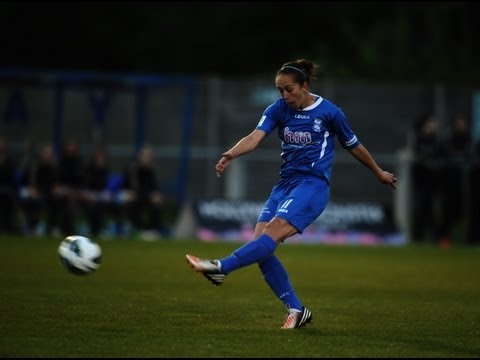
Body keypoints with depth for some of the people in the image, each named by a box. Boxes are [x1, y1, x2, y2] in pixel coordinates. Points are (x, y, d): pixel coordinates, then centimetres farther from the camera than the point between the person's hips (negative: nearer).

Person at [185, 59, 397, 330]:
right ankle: (296, 310, -3)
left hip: (313, 185, -6)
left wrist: (380, 173, 22)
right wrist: (231, 154, -32)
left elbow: (354, 146, 10)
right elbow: (256, 137, -11)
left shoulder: (329, 112, -4)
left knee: (272, 234, -25)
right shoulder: (279, 109, 5)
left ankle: (221, 268, -33)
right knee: (260, 242, -8)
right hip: (286, 183, 6)